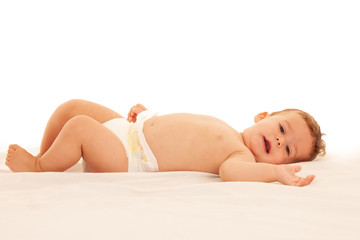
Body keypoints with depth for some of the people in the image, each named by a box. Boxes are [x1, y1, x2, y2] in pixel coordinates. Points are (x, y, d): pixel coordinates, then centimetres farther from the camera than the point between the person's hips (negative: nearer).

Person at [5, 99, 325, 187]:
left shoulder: (243, 155, -12)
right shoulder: (223, 128, 11)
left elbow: (231, 170, -38)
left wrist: (277, 170, -40)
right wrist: (145, 113, 10)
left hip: (128, 159, -8)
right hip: (132, 129, 8)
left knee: (80, 126, -25)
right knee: (72, 106, 9)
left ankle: (39, 169, 2)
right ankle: (45, 156, 27)